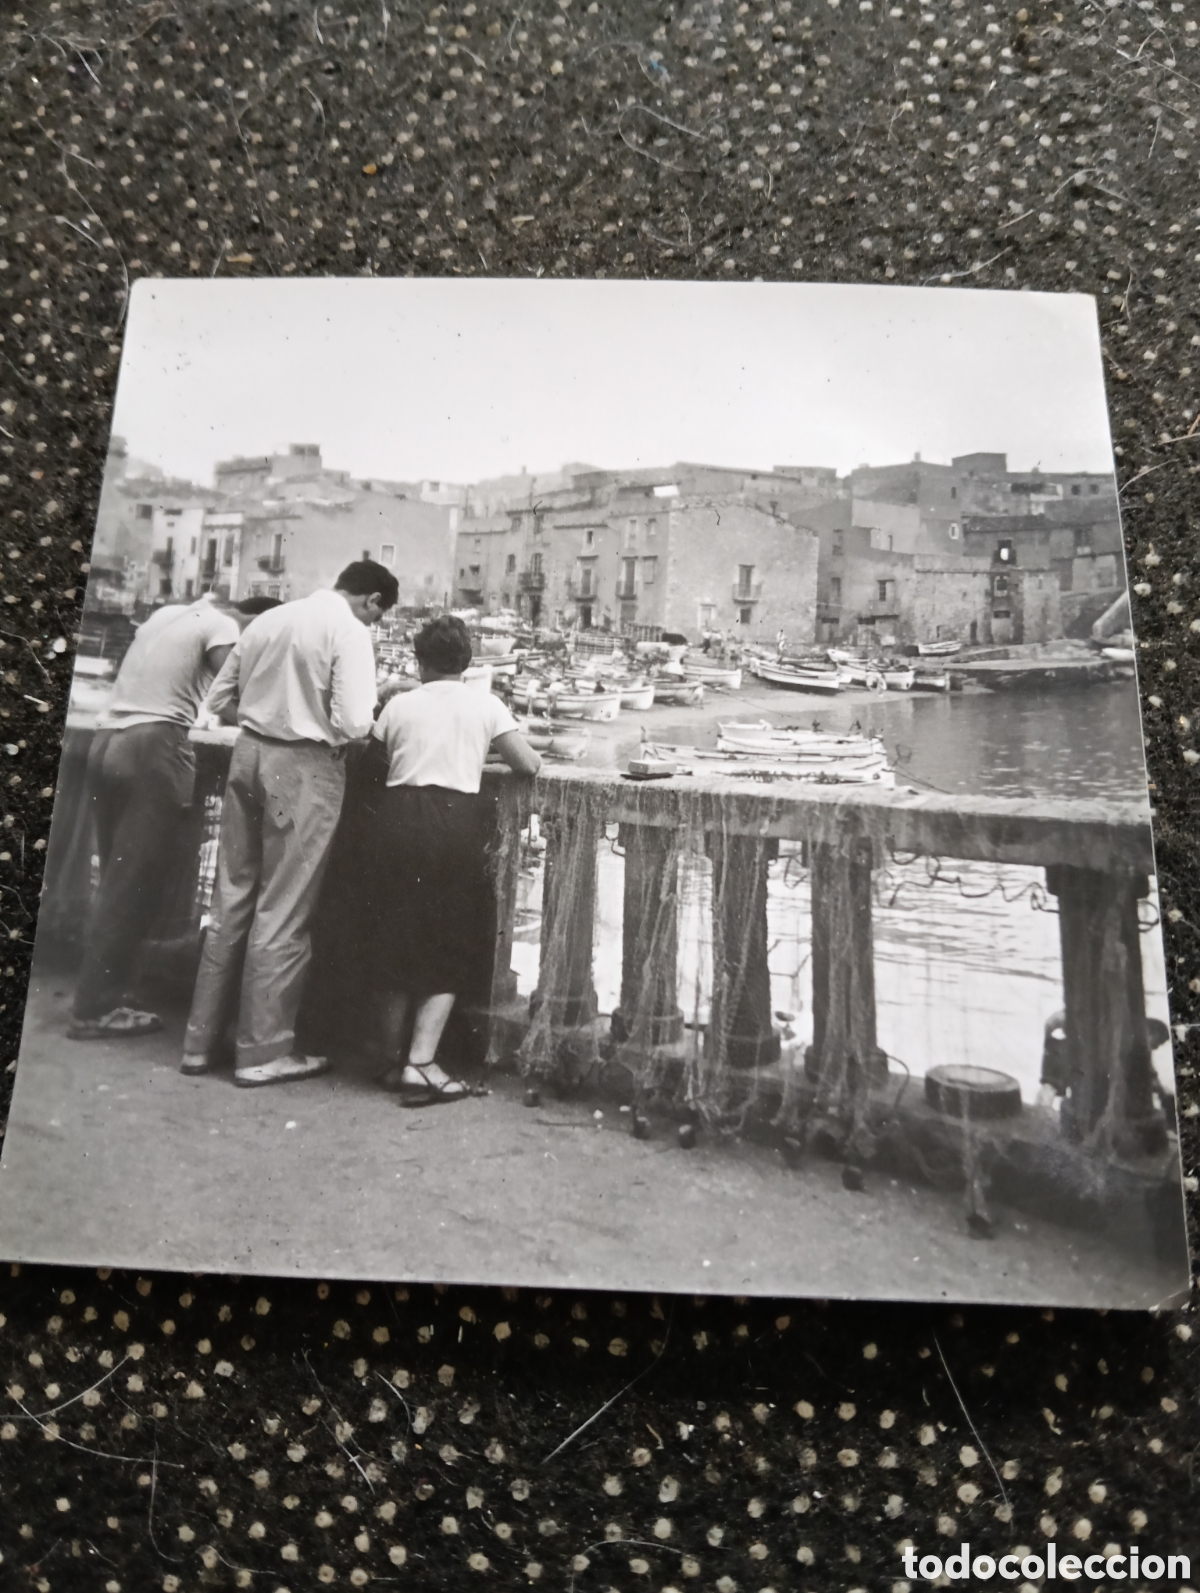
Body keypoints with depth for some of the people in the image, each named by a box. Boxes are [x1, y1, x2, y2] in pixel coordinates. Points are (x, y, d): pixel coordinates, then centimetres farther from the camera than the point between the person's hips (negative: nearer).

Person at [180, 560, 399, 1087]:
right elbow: (353, 723, -18)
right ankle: (263, 1052, 10)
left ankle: (201, 1040, 22)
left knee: (232, 899, 14)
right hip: (304, 767, -6)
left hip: (250, 753, 6)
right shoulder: (350, 632, -9)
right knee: (283, 912, 2)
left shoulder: (268, 620, 10)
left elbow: (219, 701, 13)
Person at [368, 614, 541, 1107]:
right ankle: (420, 1065, -1)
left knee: (397, 940, 13)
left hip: (401, 816, 2)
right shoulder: (485, 705, 5)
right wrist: (489, 747, 23)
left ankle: (395, 1060, 21)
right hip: (457, 820, -2)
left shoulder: (400, 704, 9)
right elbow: (529, 765, 3)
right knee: (449, 949, 7)